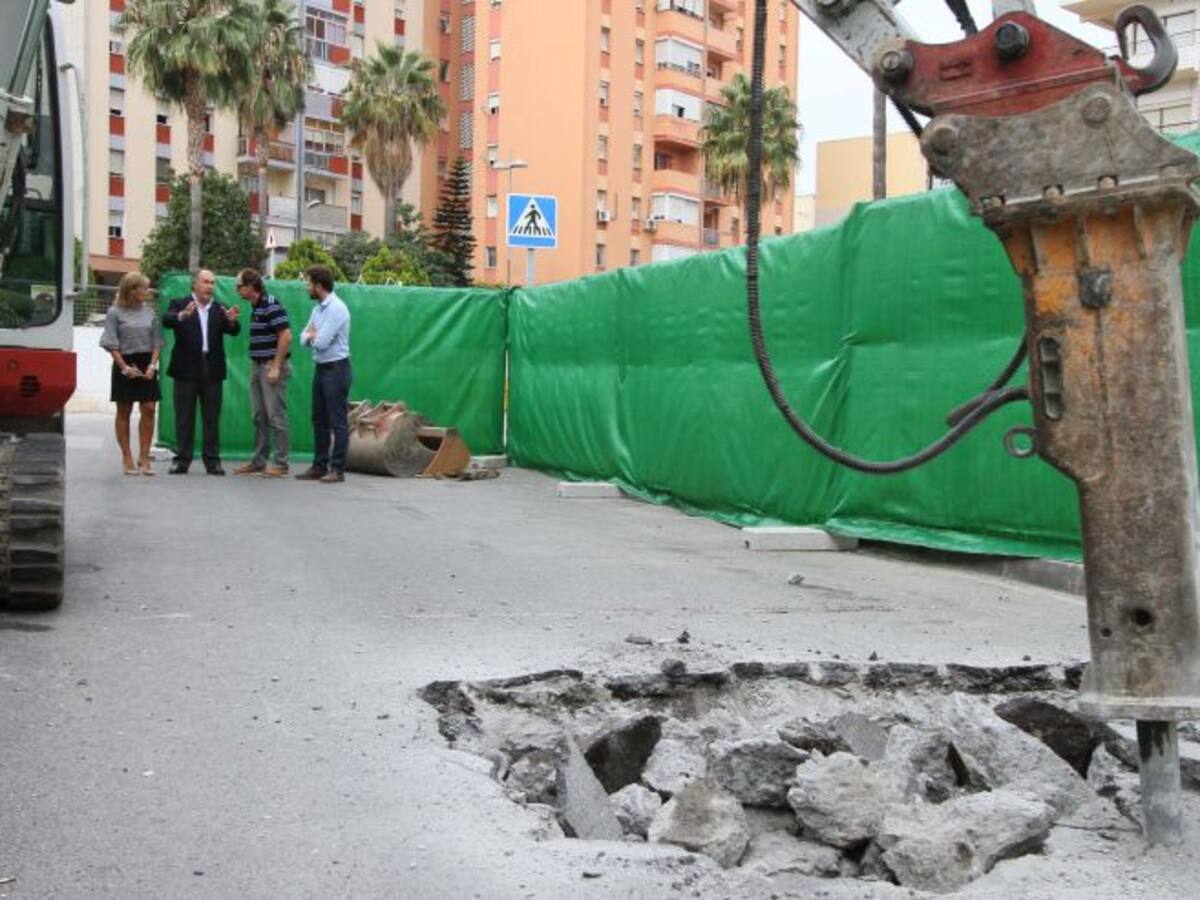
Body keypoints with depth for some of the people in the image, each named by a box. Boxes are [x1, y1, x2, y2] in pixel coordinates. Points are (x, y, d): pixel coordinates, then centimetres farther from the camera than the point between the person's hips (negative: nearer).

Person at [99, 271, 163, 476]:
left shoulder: (149, 312, 8)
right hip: (125, 363, -3)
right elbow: (111, 344, -4)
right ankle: (127, 459, 10)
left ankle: (144, 457, 1)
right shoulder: (115, 313, -2)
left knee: (149, 409, -5)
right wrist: (125, 367, -12)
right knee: (124, 412, 4)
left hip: (146, 364, 3)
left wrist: (152, 365, -5)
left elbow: (156, 342, 9)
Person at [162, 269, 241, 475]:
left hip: (212, 368, 2)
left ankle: (212, 460, 9)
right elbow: (166, 320, -13)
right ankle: (182, 459, 10)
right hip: (187, 368, -2)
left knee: (212, 417, 5)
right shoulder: (180, 304, 5)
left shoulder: (220, 309, 11)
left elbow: (234, 330, -2)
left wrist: (231, 320, -26)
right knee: (184, 417, 4)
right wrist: (183, 315, -34)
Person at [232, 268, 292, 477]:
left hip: (272, 366, -9)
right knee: (260, 417, 11)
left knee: (276, 416, -5)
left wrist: (275, 367, -21)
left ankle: (281, 463, 0)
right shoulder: (255, 307, 14)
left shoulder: (271, 305, -14)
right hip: (258, 366, 9)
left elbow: (286, 336, -20)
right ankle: (259, 461, 17)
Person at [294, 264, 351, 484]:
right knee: (319, 420, 13)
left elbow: (321, 342, -21)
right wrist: (312, 336, -8)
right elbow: (304, 338, 14)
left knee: (337, 421, -5)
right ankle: (319, 466, 20)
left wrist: (313, 335, 0)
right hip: (320, 368, 9)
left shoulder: (336, 308, -16)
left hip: (336, 369, -9)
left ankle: (338, 469, -1)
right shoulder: (318, 308, 12)